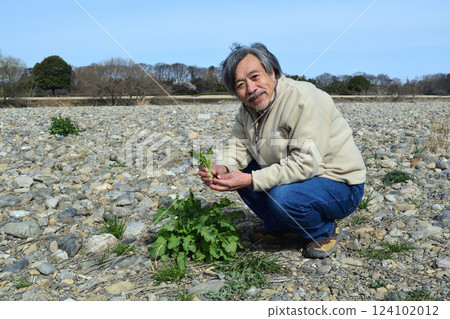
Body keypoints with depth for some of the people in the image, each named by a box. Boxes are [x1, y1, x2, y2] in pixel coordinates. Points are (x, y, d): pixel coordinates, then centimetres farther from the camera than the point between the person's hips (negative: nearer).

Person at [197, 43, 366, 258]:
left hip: (340, 185, -8)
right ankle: (281, 228, 12)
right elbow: (238, 145, 2)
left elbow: (305, 164, -31)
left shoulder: (303, 99, -25)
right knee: (238, 171, -2)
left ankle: (325, 231, -2)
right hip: (291, 177, 8)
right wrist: (222, 167, -21)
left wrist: (251, 180, -33)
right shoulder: (248, 109, 1)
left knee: (282, 196, -34)